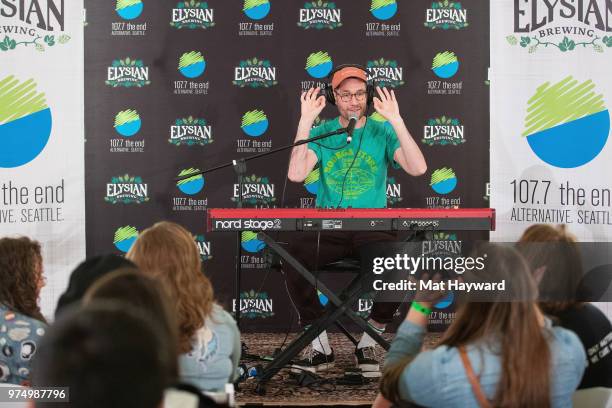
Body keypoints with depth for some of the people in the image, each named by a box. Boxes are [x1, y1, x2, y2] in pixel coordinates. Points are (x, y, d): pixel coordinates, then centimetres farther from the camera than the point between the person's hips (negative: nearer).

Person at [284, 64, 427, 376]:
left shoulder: (383, 132, 6)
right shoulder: (321, 133, 8)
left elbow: (418, 168, -11)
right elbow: (296, 174, -9)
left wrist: (396, 120, -16)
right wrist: (306, 121, -11)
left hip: (372, 230, 0)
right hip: (327, 229, 1)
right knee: (292, 254, -29)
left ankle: (368, 344, -9)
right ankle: (319, 347, -14)